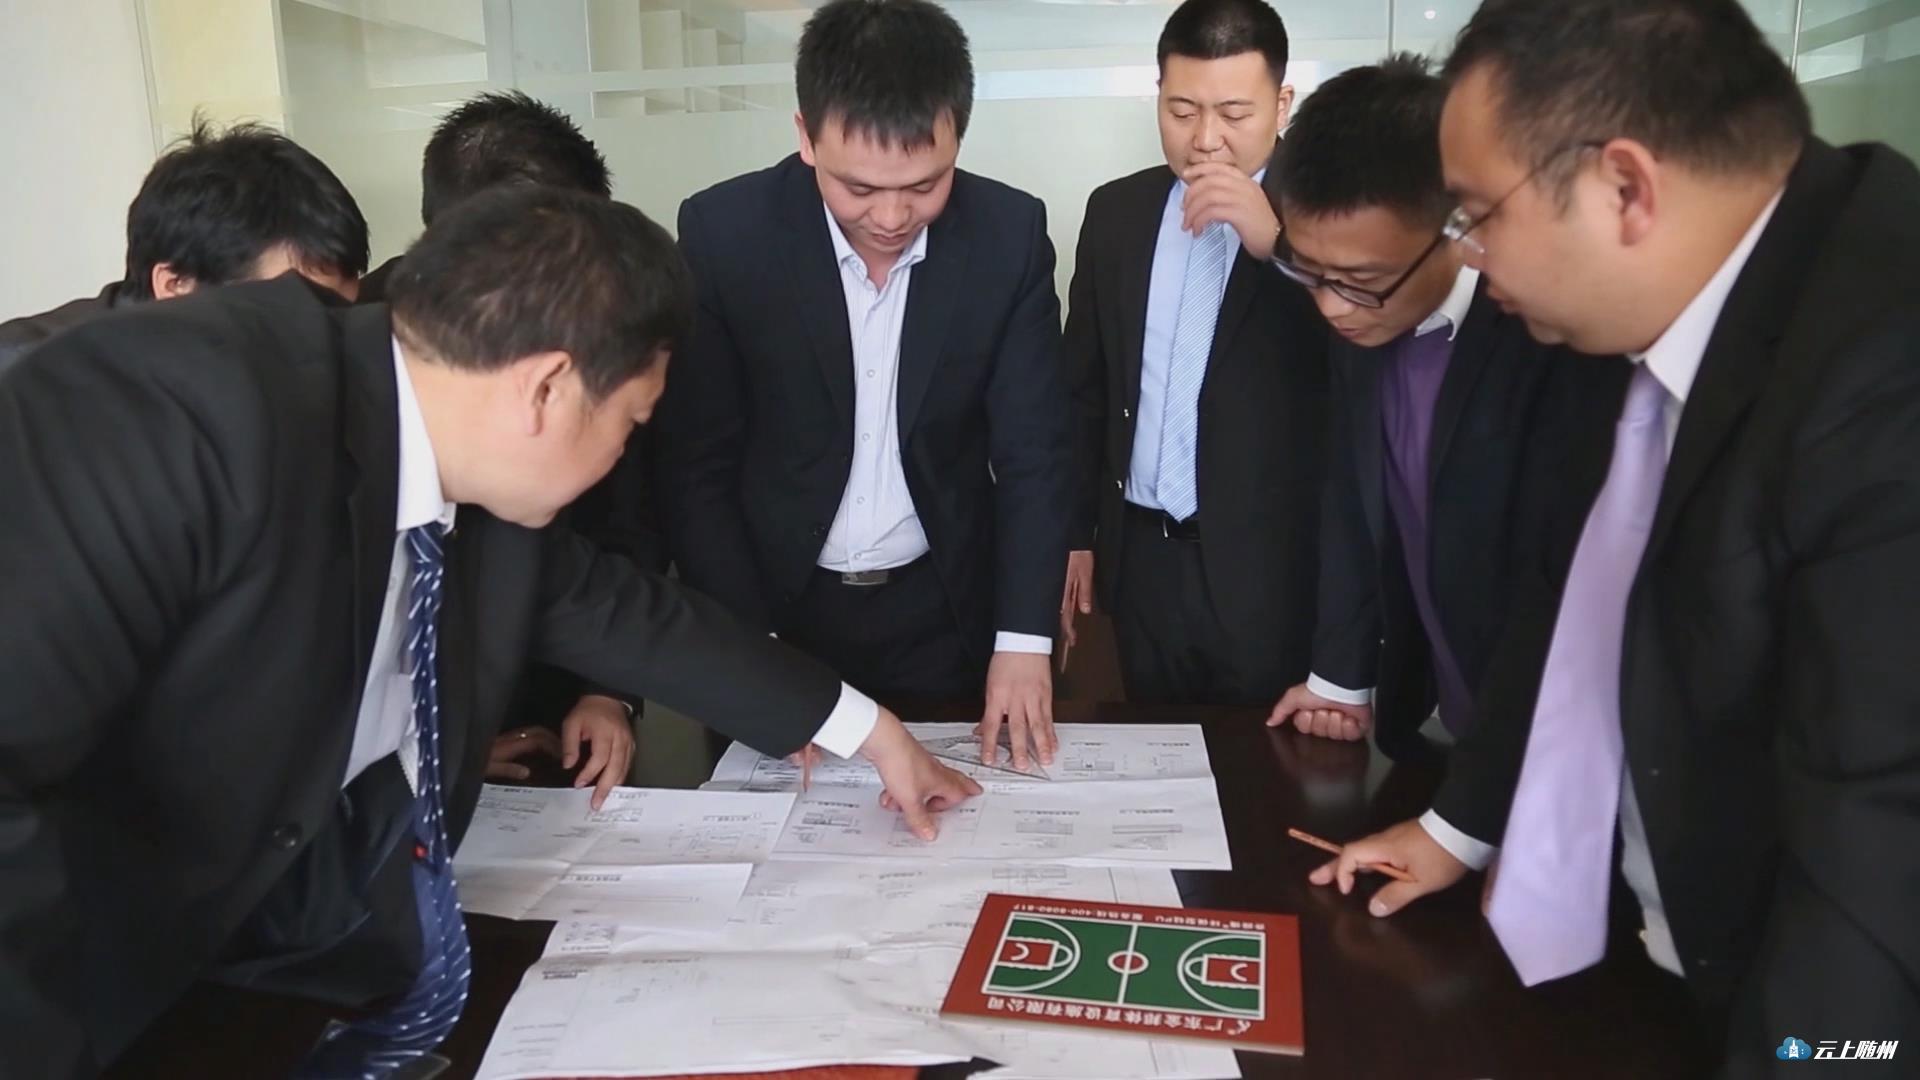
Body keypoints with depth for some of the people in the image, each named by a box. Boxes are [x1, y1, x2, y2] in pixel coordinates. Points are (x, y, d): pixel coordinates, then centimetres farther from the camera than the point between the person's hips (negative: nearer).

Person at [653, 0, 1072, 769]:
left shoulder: (1009, 234, -11)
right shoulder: (723, 232, -16)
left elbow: (1033, 450, -7)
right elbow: (694, 463, -11)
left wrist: (1024, 639, -13)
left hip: (946, 611, 1)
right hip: (775, 602, 0)